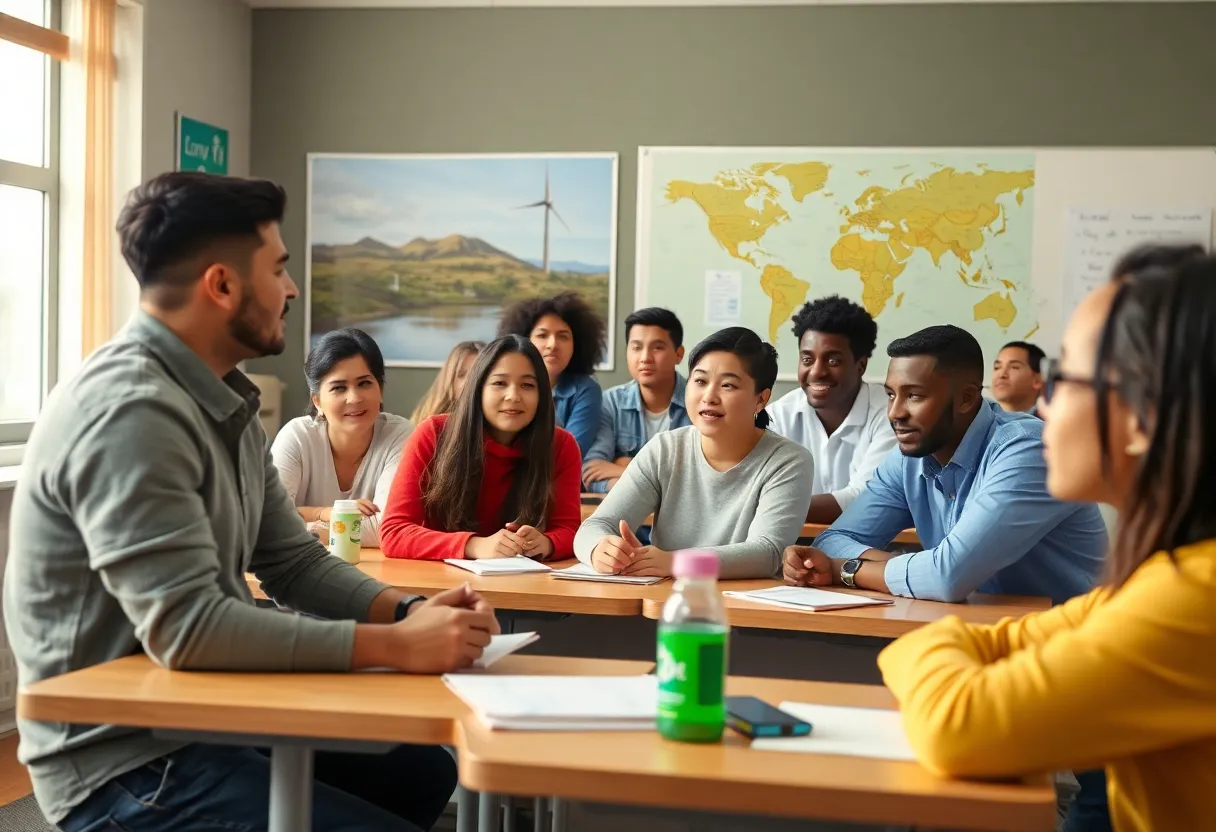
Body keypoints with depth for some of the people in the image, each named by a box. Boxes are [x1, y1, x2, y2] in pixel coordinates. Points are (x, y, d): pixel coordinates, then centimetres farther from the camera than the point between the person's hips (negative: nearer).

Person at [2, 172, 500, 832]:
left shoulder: (224, 401, 8)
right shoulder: (130, 411, -25)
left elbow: (293, 561, 8)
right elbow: (185, 628, -31)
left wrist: (408, 611, -10)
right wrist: (396, 645, -29)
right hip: (126, 761, -10)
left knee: (426, 771, 19)